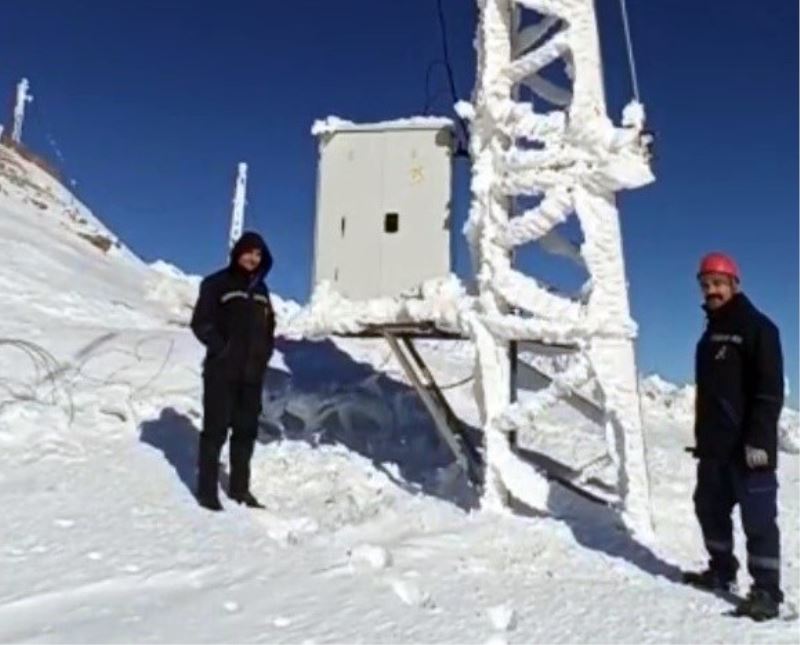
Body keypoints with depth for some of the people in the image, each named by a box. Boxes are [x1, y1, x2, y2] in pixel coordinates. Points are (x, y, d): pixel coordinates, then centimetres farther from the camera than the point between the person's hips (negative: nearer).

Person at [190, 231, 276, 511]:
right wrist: (221, 348, -14)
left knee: (246, 430, 10)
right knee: (215, 429, -3)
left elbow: (268, 326, 21)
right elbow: (200, 322, -7)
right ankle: (207, 490, 4)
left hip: (252, 373, 6)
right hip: (222, 372, -6)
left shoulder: (260, 289, 14)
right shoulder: (217, 284, -3)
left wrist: (264, 353, 6)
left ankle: (240, 487, 21)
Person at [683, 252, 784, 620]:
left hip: (748, 444, -9)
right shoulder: (711, 334, 17)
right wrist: (701, 436, 20)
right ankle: (721, 570, 30)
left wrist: (759, 439, -21)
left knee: (757, 516, -5)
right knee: (710, 508, 15)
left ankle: (767, 591, 1)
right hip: (715, 444, 9)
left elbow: (770, 389, -15)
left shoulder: (757, 327, -8)